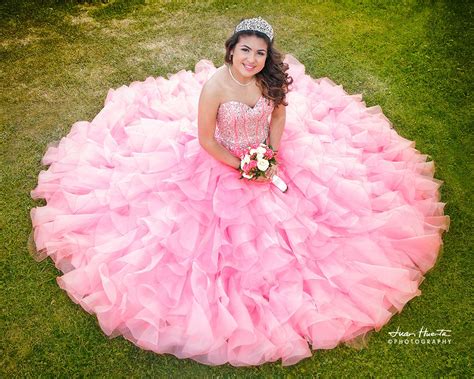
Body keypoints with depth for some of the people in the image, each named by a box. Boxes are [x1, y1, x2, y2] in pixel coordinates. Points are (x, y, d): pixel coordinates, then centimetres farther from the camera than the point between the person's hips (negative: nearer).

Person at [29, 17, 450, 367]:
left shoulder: (272, 80, -13)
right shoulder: (214, 86, -26)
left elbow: (279, 115, 4)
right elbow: (205, 139, -18)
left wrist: (272, 156, -11)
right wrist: (242, 169, -18)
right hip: (222, 166, -4)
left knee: (282, 226, 10)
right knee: (230, 233, 4)